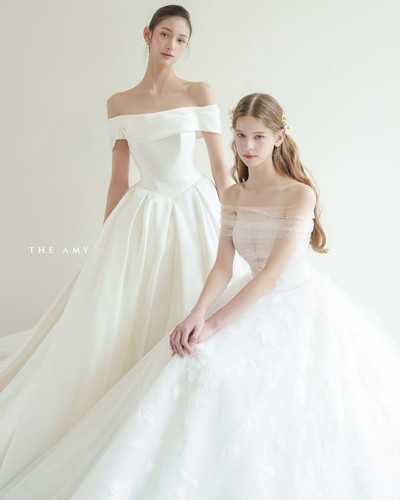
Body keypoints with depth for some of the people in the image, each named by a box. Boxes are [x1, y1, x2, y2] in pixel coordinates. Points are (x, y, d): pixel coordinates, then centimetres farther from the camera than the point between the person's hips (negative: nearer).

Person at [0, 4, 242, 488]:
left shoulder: (199, 93, 1)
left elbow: (221, 167, 2)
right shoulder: (119, 103, 7)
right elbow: (118, 179, 9)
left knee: (188, 316, 3)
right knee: (111, 312, 1)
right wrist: (106, 244, 9)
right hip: (141, 216, 1)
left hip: (193, 209, -1)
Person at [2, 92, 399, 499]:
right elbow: (223, 267, -3)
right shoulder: (232, 196, 4)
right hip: (255, 303, 5)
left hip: (302, 306, -5)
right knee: (197, 368, -11)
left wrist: (215, 324, -24)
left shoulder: (299, 194, -15)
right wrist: (198, 313, -22)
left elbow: (272, 274, -21)